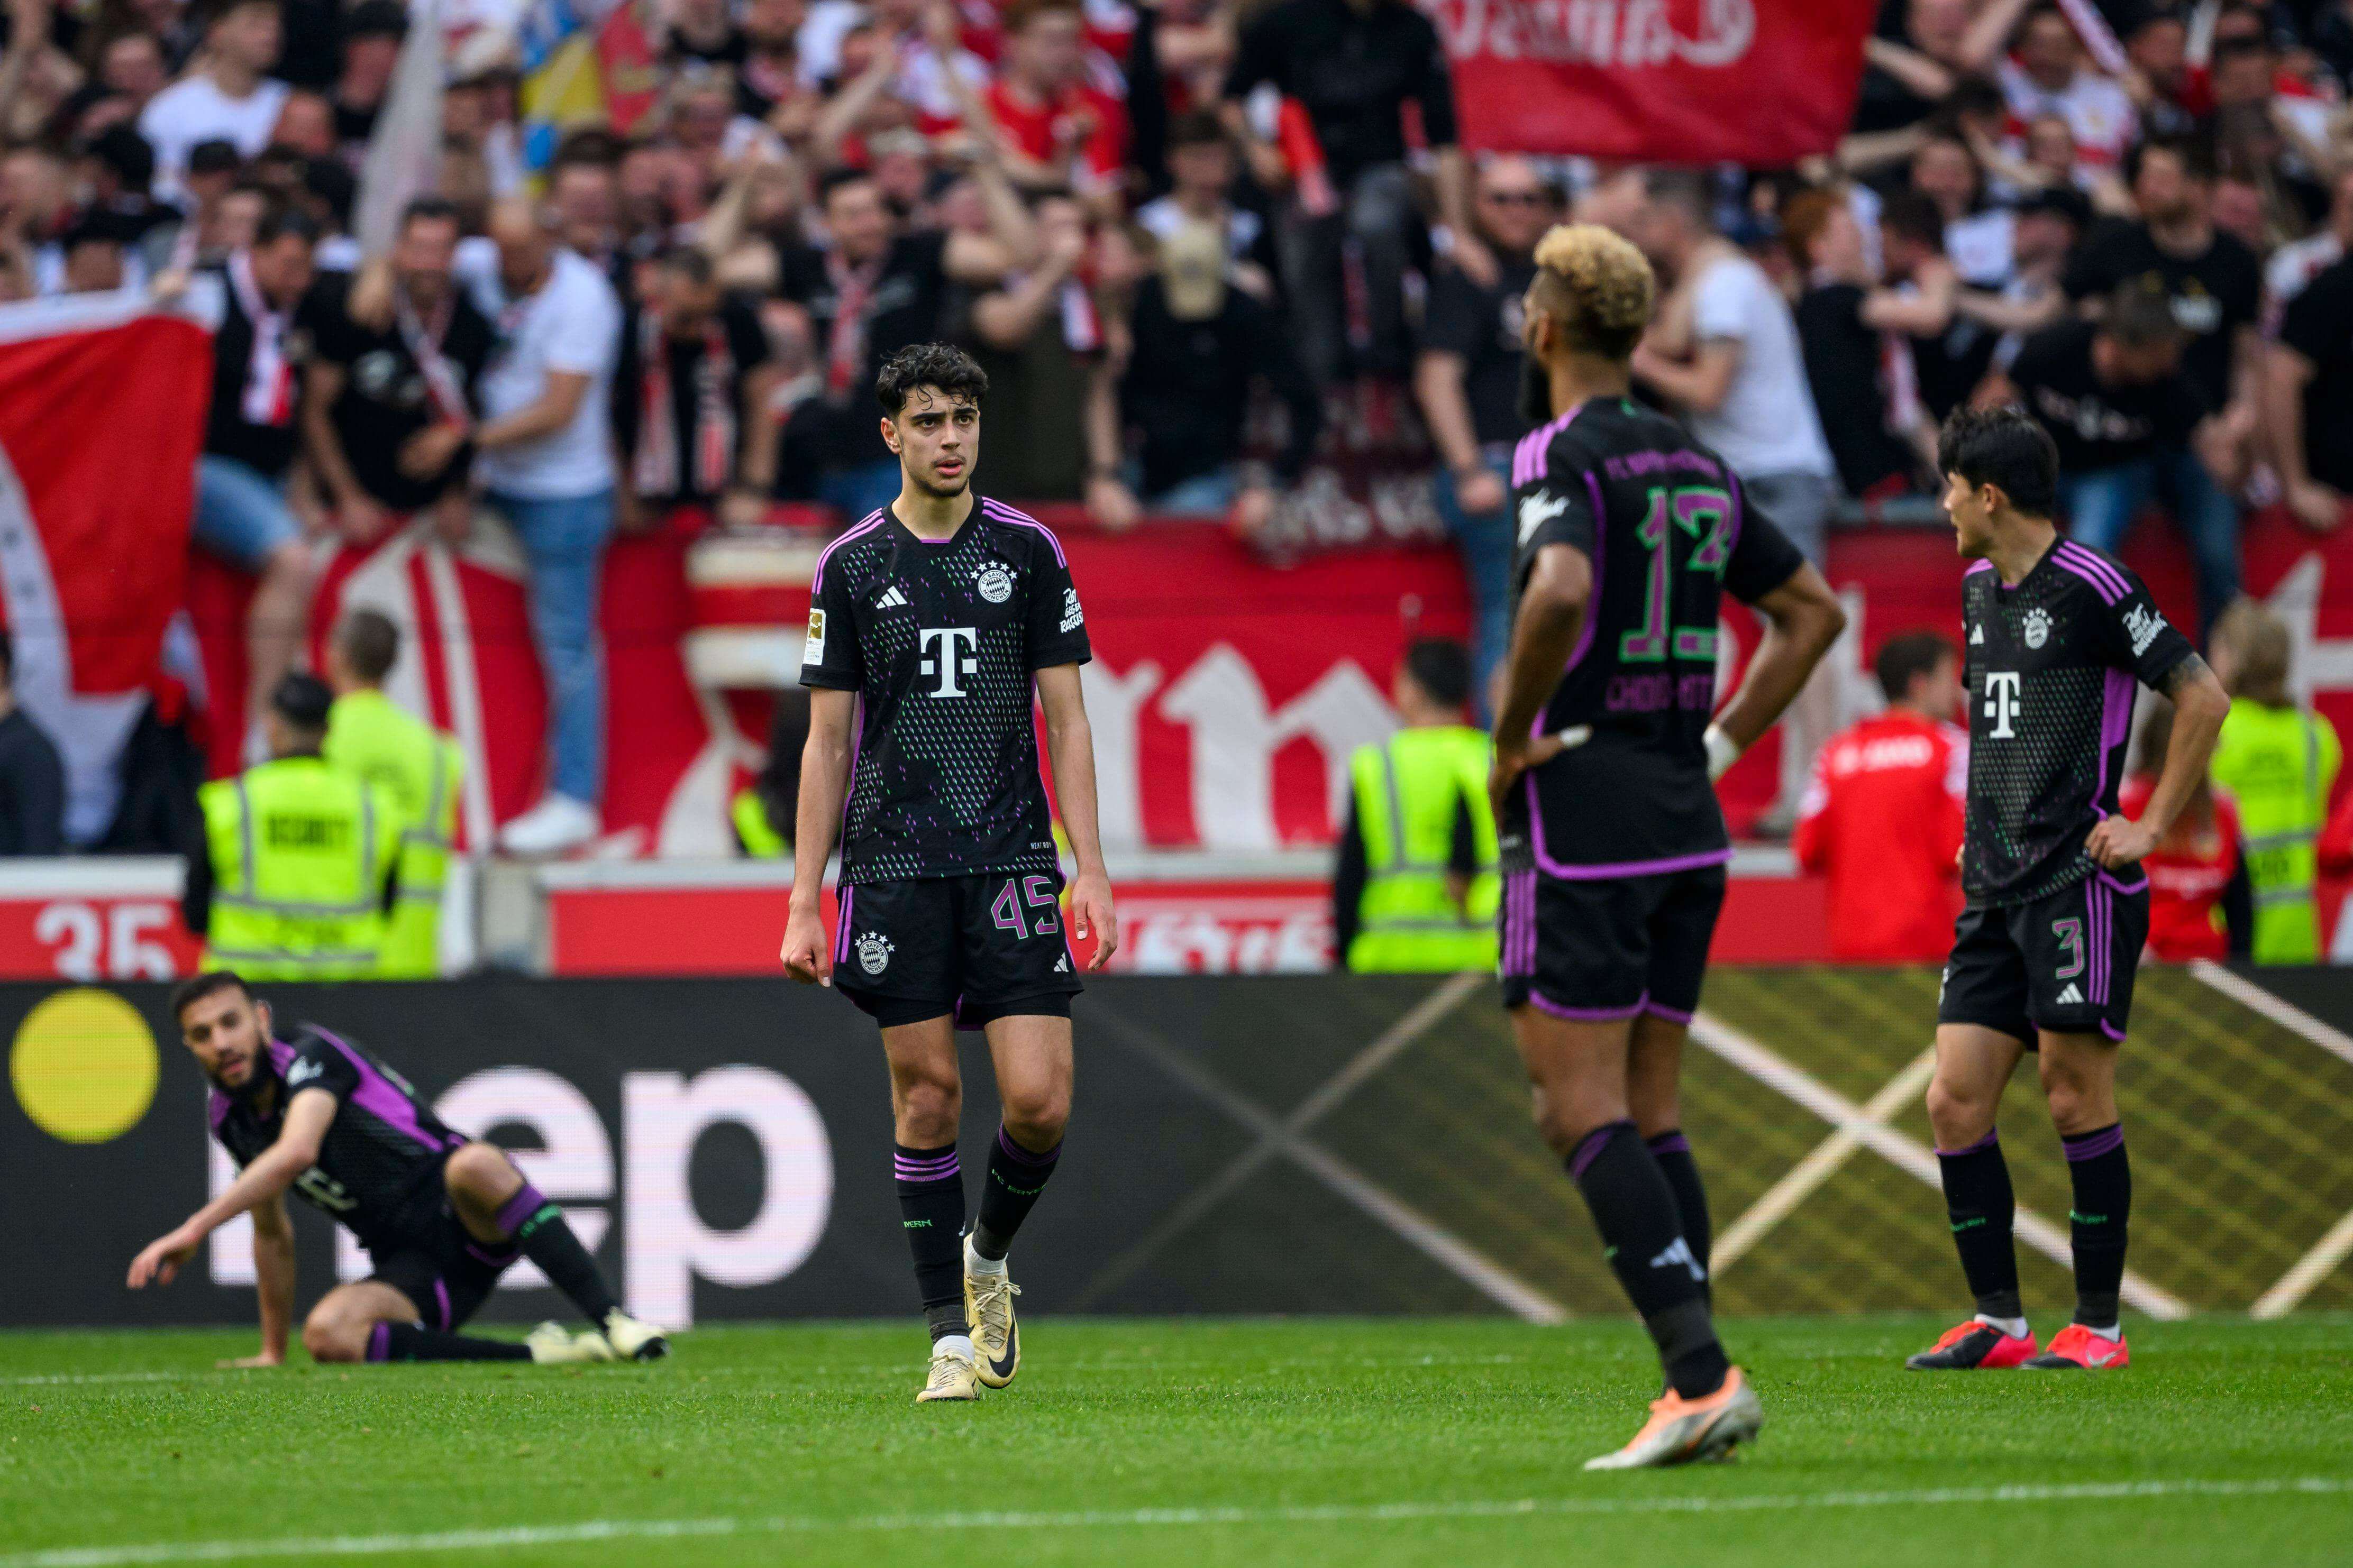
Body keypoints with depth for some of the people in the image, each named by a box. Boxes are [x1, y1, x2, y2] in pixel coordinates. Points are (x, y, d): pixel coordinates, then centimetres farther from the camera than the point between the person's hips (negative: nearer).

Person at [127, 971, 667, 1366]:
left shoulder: (313, 1054, -14)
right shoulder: (228, 1116, 10)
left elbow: (296, 1152, -34)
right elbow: (272, 1231, 24)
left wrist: (195, 1228, -38)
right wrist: (272, 1351, 26)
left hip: (469, 1227, -6)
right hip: (410, 1268, 6)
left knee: (475, 1165, -42)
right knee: (326, 1334, -29)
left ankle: (613, 1321, -38)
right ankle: (533, 1355, -25)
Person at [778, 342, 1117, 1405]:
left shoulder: (1028, 551, 5)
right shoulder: (851, 567, 5)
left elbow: (1067, 720, 6)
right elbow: (826, 741, 7)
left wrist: (1092, 871, -2)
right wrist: (803, 903, 1)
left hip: (1012, 859, 0)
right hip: (894, 867, 0)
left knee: (1039, 1099, -9)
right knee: (927, 1097, -1)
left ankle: (989, 1254, 21)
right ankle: (952, 1336, 8)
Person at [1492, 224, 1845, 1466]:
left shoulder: (1560, 454, -10)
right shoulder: (1697, 464, 14)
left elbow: (1561, 590, -30)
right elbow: (1813, 611, 21)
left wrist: (1511, 740, -16)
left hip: (1583, 805, -7)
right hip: (1687, 816, 7)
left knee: (1580, 1106, -7)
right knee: (1648, 1106, 11)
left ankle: (1702, 1371, -18)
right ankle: (1694, 1392, 4)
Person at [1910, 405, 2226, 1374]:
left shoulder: (2091, 587, -9)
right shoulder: (1978, 588, 16)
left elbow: (2203, 697, -9)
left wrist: (2152, 827, -10)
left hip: (2078, 885, -8)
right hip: (1994, 892, 8)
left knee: (2078, 1103, -5)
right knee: (1955, 1103, 1)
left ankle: (2098, 1324, 3)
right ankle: (1997, 1322, 9)